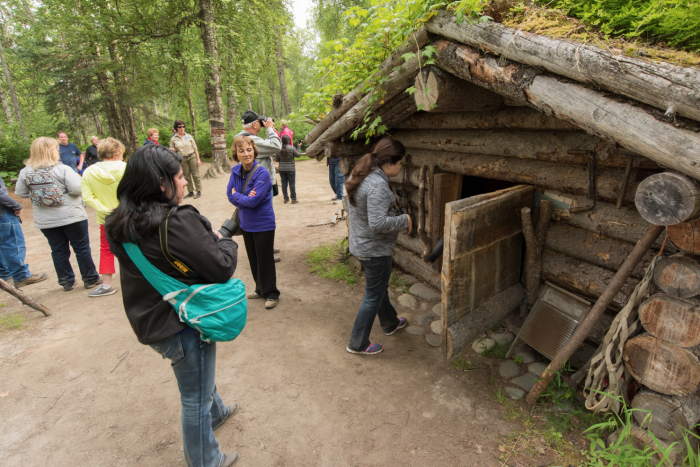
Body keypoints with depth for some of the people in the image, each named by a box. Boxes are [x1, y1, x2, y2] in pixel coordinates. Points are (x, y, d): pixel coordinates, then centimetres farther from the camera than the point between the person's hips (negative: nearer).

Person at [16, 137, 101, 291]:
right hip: (71, 216, -4)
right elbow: (77, 189, -21)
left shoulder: (25, 172, -1)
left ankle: (66, 282, 22)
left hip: (45, 220, 4)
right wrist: (79, 179, 0)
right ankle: (90, 279, 15)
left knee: (58, 251, 13)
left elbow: (20, 193, 5)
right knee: (82, 248, 7)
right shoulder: (63, 169, -16)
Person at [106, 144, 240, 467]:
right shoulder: (177, 222, -29)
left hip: (150, 321, 9)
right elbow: (222, 268, -26)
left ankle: (216, 413, 59)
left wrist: (209, 239, 2)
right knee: (196, 398, 14)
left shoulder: (120, 225, -2)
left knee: (199, 378, 33)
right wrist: (226, 242, -6)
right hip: (183, 325, -8)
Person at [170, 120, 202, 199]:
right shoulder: (173, 139, 3)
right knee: (187, 176, 6)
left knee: (195, 175, -1)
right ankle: (191, 192, 15)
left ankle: (199, 191, 6)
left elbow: (195, 149, 5)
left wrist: (198, 159, 0)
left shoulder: (189, 136, 2)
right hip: (182, 159, 1)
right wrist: (171, 150, -15)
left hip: (192, 157, -1)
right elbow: (172, 150, 10)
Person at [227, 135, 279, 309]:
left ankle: (271, 293, 19)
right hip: (246, 223, 7)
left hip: (263, 224, -7)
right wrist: (245, 199, -19)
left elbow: (254, 200, -24)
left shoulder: (262, 173, -20)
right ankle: (260, 289, 36)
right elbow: (230, 195, -1)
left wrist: (236, 196, -8)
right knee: (253, 259, 18)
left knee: (265, 260, 3)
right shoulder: (235, 170, 0)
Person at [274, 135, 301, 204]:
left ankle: (286, 198, 15)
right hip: (290, 169, -4)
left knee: (284, 183, 11)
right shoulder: (291, 148, -14)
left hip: (281, 169, 4)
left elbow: (276, 159, 5)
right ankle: (293, 199, 5)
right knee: (292, 183, 2)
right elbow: (298, 155, -2)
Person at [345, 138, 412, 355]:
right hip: (375, 249, -10)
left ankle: (390, 323, 50)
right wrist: (404, 220, -19)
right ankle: (358, 343, 22)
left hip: (360, 244, 10)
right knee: (373, 296, 8)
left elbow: (349, 207, 15)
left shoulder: (359, 175, 3)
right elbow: (378, 223, -35)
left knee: (379, 287, 27)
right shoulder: (378, 184, -28)